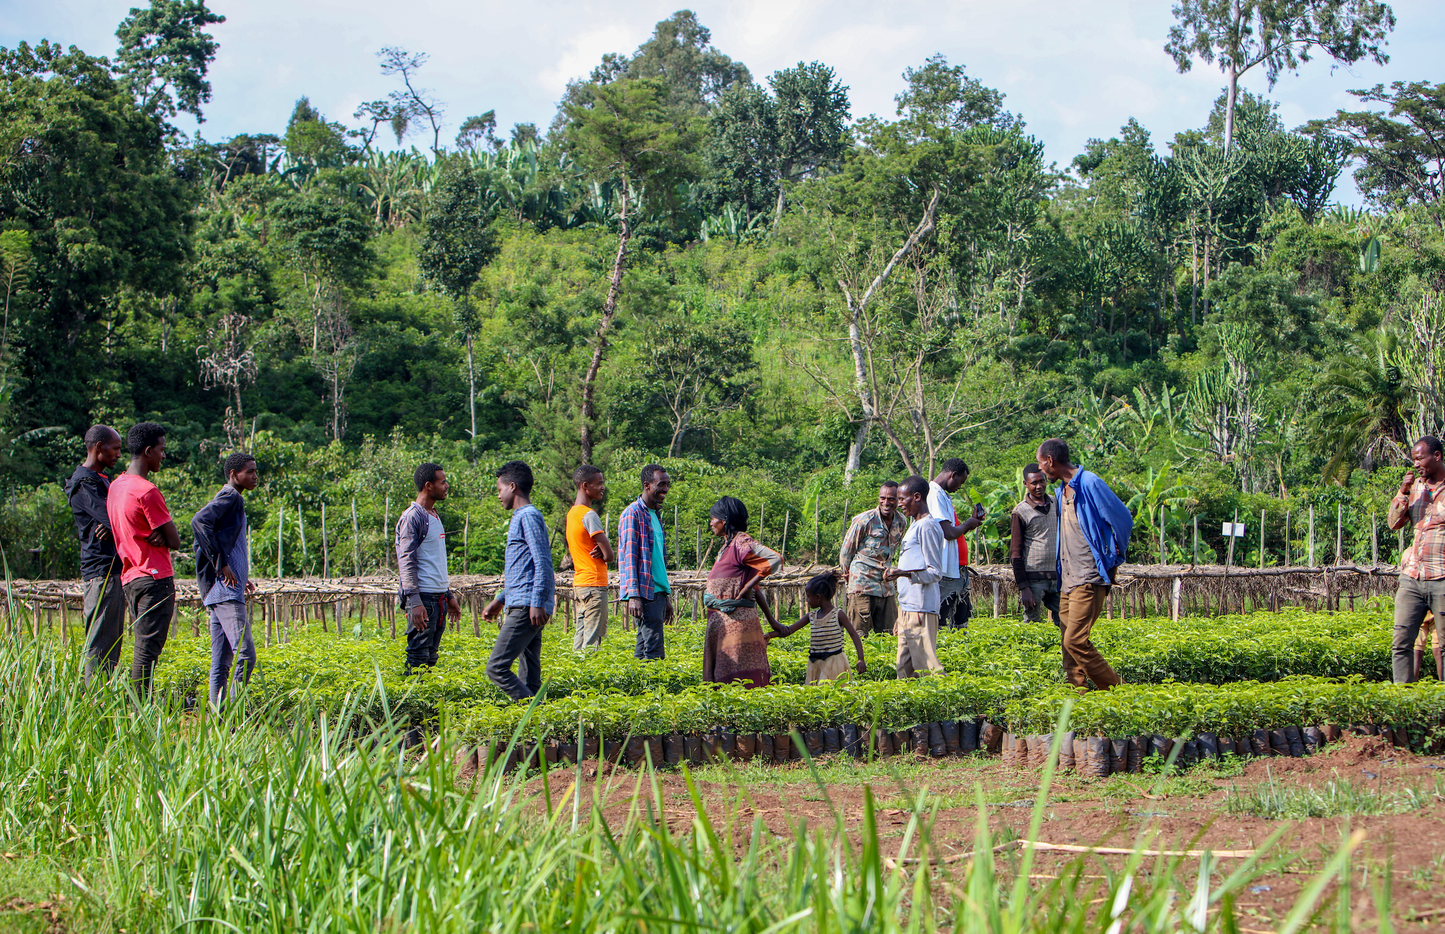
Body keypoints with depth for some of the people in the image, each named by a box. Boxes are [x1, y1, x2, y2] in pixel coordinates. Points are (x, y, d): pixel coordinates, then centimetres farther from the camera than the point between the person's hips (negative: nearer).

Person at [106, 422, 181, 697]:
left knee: (144, 649, 11)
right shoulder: (147, 491, -15)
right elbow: (175, 541, -14)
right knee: (148, 650, -10)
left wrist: (153, 534, 0)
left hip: (129, 578, 9)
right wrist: (160, 536, 5)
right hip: (155, 578, -9)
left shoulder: (115, 486, 13)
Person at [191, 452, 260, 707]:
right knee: (245, 655, -15)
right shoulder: (230, 497, -7)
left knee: (222, 661, 7)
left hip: (220, 591, 10)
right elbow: (200, 521, -25)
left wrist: (242, 578, 21)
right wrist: (222, 564, -22)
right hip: (227, 592, -10)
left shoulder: (234, 500, 22)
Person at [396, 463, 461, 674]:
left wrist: (449, 596, 22)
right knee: (418, 657, -9)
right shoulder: (412, 517, -10)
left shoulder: (434, 516, 18)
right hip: (423, 597, -9)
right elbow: (406, 562, -16)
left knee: (431, 656, 7)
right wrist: (414, 601, -22)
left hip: (439, 598, 9)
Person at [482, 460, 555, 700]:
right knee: (529, 677, 7)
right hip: (524, 606, 10)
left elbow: (543, 563, -17)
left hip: (527, 608, -10)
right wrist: (500, 599, 30)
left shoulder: (529, 516, -8)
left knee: (497, 667, -14)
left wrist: (536, 604, -22)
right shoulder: (521, 517, 23)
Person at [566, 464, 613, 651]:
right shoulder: (589, 515, -14)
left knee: (581, 637, 9)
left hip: (579, 583, 9)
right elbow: (609, 555, -16)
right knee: (592, 641, -10)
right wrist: (601, 553, 5)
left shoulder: (572, 513, 14)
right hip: (594, 585, -9)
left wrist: (599, 551, -5)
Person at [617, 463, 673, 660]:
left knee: (644, 649, 8)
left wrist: (667, 596, 23)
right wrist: (633, 595, -20)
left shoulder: (656, 515, 20)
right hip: (644, 593, -9)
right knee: (654, 652, -13)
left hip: (658, 592, 9)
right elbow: (629, 557, -14)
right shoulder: (633, 514, -8)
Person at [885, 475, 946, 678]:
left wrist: (905, 574, -27)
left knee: (926, 665, -12)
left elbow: (935, 573, -14)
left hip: (920, 610, -10)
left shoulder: (928, 527, -11)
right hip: (907, 608, 10)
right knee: (905, 668, 9)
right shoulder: (915, 526, 19)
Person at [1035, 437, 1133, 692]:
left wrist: (1113, 557, 0)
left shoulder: (1089, 483, -12)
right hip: (1068, 580, 9)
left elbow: (1123, 520, -10)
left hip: (1088, 579, -9)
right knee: (1069, 643, 5)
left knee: (1076, 641, -16)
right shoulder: (1062, 490, 17)